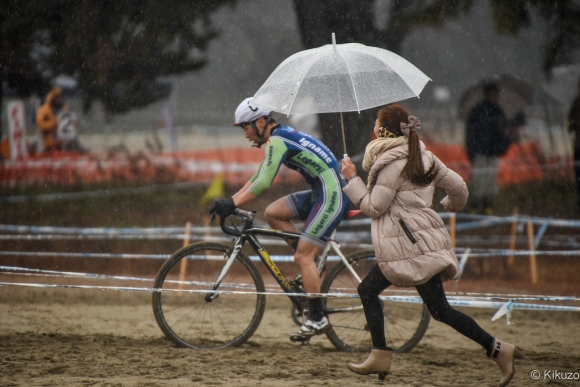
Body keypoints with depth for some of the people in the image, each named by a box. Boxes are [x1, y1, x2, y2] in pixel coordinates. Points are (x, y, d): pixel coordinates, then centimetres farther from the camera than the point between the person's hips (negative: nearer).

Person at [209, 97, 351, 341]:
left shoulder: (277, 141, -14)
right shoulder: (282, 137, 17)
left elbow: (263, 183, -22)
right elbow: (257, 179, 21)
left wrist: (233, 204, -19)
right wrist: (230, 201, 13)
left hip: (332, 196, -10)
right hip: (320, 193, 10)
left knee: (303, 257, -10)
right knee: (272, 213, 6)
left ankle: (317, 319, -5)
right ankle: (312, 266, 10)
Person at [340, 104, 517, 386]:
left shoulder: (391, 163, -14)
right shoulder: (422, 156, 11)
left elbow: (374, 207, -14)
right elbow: (458, 185, 13)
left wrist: (352, 180, -5)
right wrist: (452, 204, 35)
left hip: (412, 245, -10)